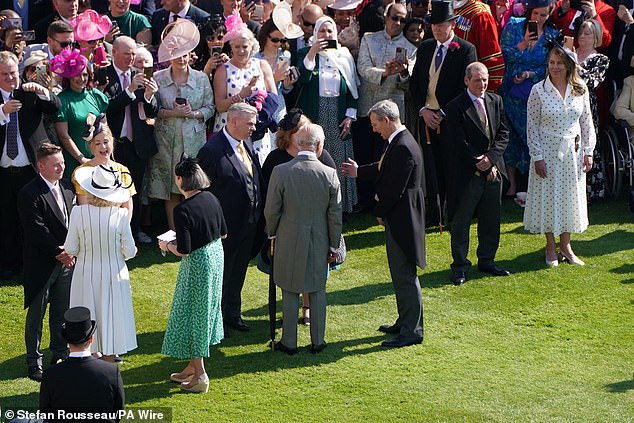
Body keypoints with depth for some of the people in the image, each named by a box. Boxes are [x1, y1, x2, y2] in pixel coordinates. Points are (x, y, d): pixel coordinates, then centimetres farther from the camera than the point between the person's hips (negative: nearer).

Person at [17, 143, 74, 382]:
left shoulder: (67, 188, 6)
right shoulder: (29, 194, -17)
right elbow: (37, 232, -20)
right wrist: (59, 253, -17)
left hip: (66, 261, 6)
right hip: (41, 264, -6)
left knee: (62, 311, 17)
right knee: (36, 314, 6)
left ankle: (60, 354, 31)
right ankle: (34, 362, 16)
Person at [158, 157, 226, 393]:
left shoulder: (183, 210, -23)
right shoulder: (211, 199, -1)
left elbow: (184, 250, -22)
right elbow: (223, 233, 9)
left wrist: (167, 245, -4)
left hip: (198, 262, -8)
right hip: (216, 254, 8)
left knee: (193, 314, 5)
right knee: (204, 312, 18)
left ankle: (200, 375, 10)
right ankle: (193, 367, 32)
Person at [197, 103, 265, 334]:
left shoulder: (247, 144, 2)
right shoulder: (212, 150, -21)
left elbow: (258, 181, 11)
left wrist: (261, 215, 10)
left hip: (249, 224, 7)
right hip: (226, 226, -7)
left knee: (238, 271, 21)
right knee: (221, 273, 8)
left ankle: (233, 314, 37)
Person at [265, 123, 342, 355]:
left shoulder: (280, 172, -14)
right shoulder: (329, 174, -11)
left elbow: (271, 211, -7)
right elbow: (335, 214, -4)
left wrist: (272, 234, 12)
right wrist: (333, 245, 8)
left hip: (289, 240, -1)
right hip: (319, 241, 1)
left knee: (290, 293, 11)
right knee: (317, 291, 14)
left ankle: (289, 342, 17)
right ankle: (317, 341, 21)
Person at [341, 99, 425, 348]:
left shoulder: (403, 148, -23)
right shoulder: (400, 143, 9)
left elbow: (395, 188, -23)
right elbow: (384, 170, 22)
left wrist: (380, 213, -11)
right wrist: (359, 172, 23)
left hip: (401, 219, -11)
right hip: (398, 218, 11)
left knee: (405, 275, -5)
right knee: (400, 273, 19)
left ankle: (412, 331, 1)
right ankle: (405, 322, 30)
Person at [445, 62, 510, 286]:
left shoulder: (495, 101, 7)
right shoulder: (456, 107, -11)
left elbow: (503, 133, 5)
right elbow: (460, 142, -13)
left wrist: (491, 158, -10)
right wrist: (481, 163, -14)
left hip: (493, 170, 5)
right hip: (467, 173, -5)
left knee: (491, 219, 13)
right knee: (461, 221, 3)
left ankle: (486, 261, 27)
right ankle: (460, 267, 12)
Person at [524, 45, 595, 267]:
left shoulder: (580, 89, 0)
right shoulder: (538, 91, -9)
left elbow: (587, 122, 6)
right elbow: (532, 126, -7)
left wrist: (588, 151, 2)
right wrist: (537, 157, -11)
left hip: (573, 151, 3)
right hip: (547, 150, -3)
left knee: (571, 195, 9)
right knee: (548, 195, 3)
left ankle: (565, 244, 22)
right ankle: (550, 247, 16)